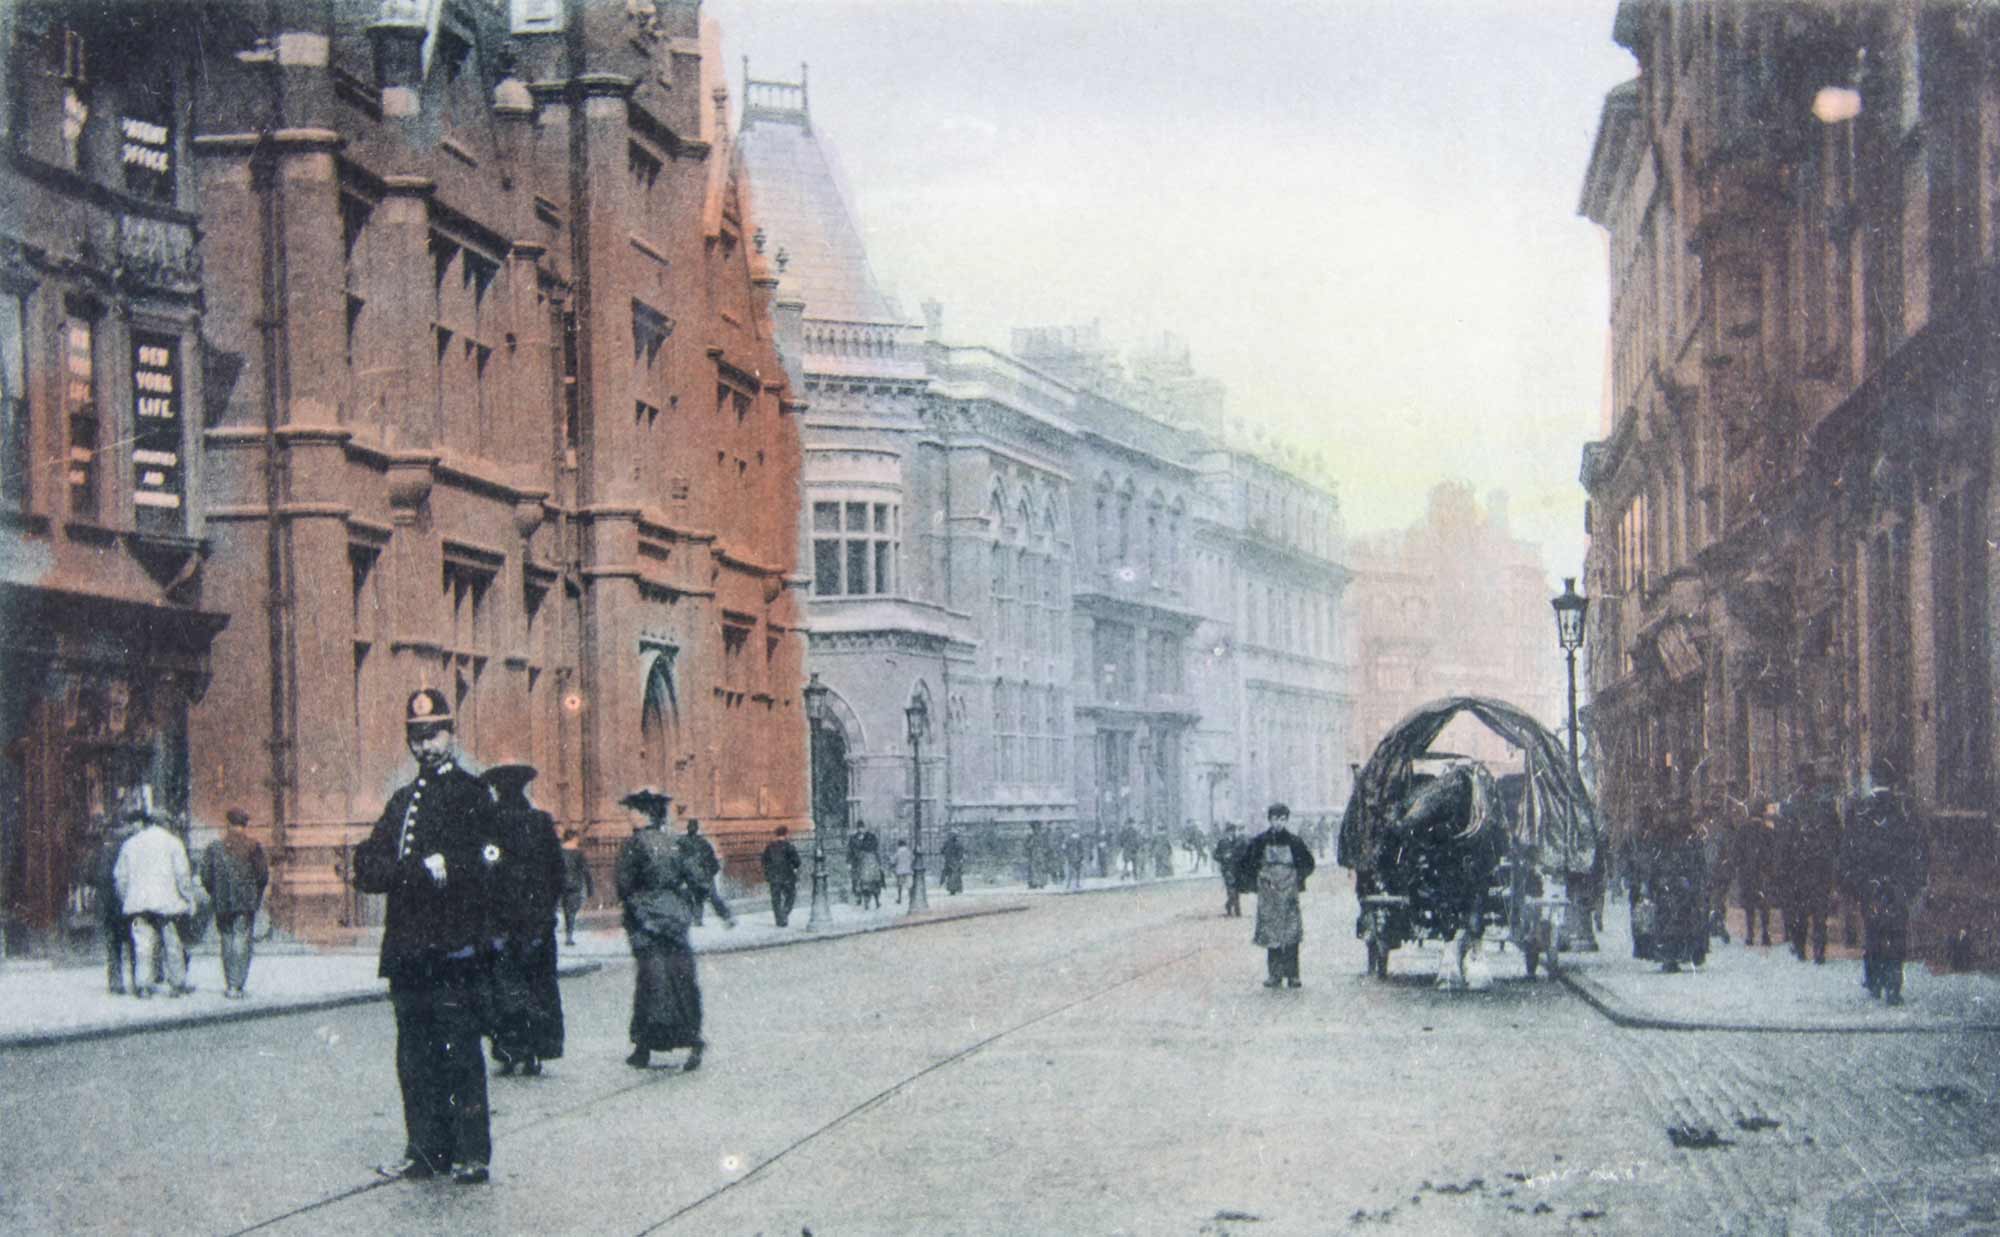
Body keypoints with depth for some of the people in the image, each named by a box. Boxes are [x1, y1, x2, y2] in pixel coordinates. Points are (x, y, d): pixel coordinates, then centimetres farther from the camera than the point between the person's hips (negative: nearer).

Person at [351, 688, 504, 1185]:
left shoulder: (472, 794, 0)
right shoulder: (402, 800, 20)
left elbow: (483, 863, -13)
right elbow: (368, 868, 10)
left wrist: (405, 869, -11)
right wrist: (422, 869, -9)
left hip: (456, 949, -6)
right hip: (408, 949, 6)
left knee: (459, 1053, -6)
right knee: (415, 1056, 8)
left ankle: (471, 1154, -2)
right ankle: (425, 1149, 15)